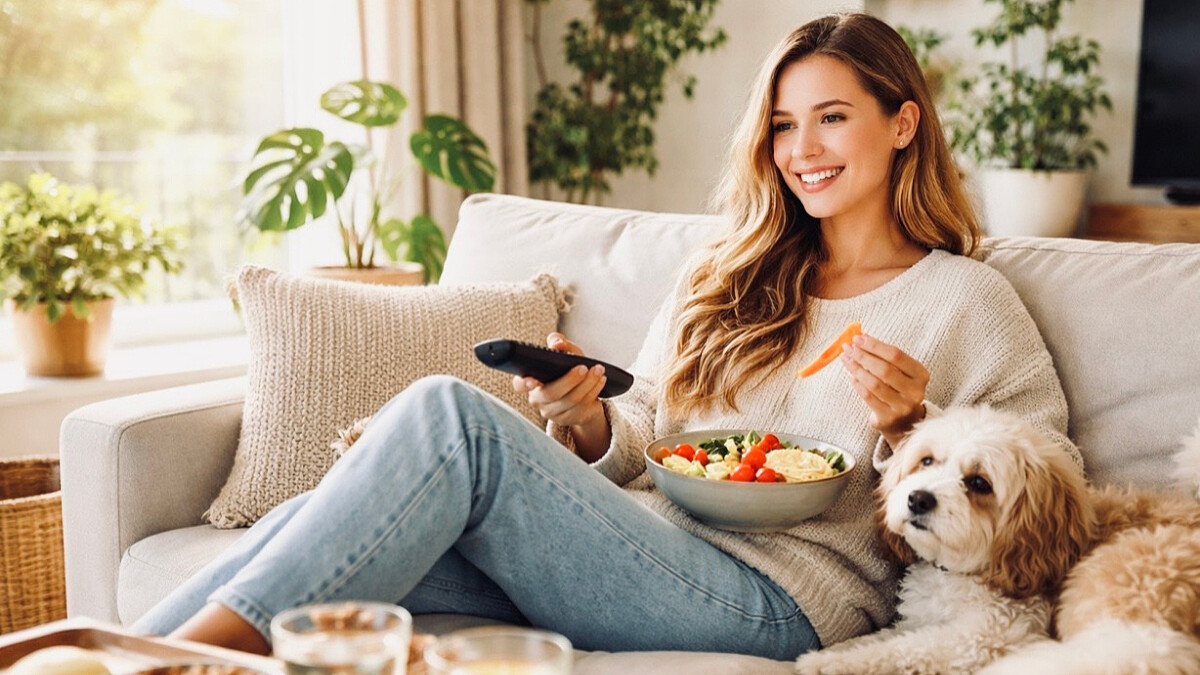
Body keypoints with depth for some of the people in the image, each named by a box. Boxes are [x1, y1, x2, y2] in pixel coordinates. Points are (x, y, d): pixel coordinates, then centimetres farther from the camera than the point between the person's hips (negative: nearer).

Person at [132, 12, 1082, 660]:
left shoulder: (965, 300, 9)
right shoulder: (724, 278, 24)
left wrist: (910, 429, -12)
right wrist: (583, 419, -3)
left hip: (771, 598, -5)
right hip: (639, 549, 6)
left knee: (450, 413, -26)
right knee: (322, 526, -20)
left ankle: (216, 639, -23)